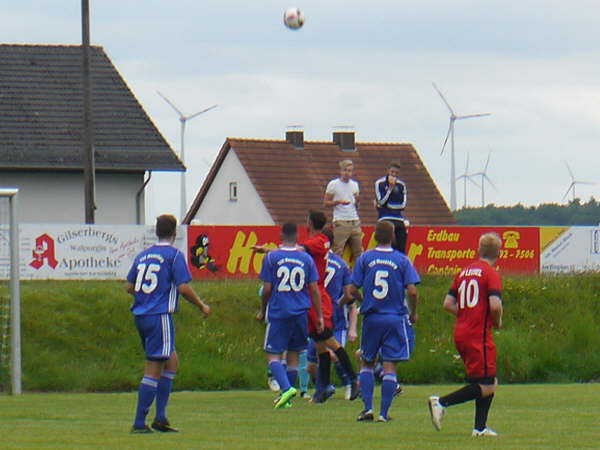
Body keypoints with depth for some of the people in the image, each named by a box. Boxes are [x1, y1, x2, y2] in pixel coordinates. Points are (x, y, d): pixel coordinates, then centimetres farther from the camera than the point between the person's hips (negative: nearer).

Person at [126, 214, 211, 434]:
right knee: (154, 370, -5)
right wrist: (202, 306, 1)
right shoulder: (174, 255, -7)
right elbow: (183, 287, -14)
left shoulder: (143, 255, 13)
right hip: (160, 316, -8)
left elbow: (130, 287, 16)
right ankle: (139, 423, -8)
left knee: (172, 361, 18)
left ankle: (160, 417, 13)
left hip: (141, 315, 8)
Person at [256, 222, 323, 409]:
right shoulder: (306, 259, 3)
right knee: (293, 355, 15)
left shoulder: (271, 257, -5)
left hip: (278, 312, -3)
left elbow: (267, 289, -4)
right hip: (300, 313, 3)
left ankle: (286, 388, -24)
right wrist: (319, 316, 9)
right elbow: (314, 290, 3)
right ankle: (287, 396, 17)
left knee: (273, 355, -1)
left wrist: (262, 310, 11)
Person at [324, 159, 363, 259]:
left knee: (358, 251, 5)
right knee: (338, 251, -8)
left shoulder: (354, 184, 13)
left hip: (355, 221, 5)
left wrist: (357, 200, -3)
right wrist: (339, 201, -17)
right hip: (340, 222, -5)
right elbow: (325, 203, -2)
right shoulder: (333, 184, -1)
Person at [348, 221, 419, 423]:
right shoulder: (402, 260, -4)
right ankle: (384, 412, -2)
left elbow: (353, 290, -3)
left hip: (371, 317, 1)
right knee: (389, 366, 1)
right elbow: (412, 292, -10)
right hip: (395, 319, -1)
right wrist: (413, 313, 8)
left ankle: (367, 408, 4)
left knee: (367, 363, 15)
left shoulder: (365, 258, -2)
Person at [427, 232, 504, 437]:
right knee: (485, 387, -5)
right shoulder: (491, 274, -8)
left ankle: (480, 427, 11)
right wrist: (497, 321, -1)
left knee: (490, 382, 15)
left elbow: (448, 303, 12)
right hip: (479, 336, -8)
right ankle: (441, 402, -16)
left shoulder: (464, 272, 13)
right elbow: (495, 305, -20)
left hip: (460, 333, 8)